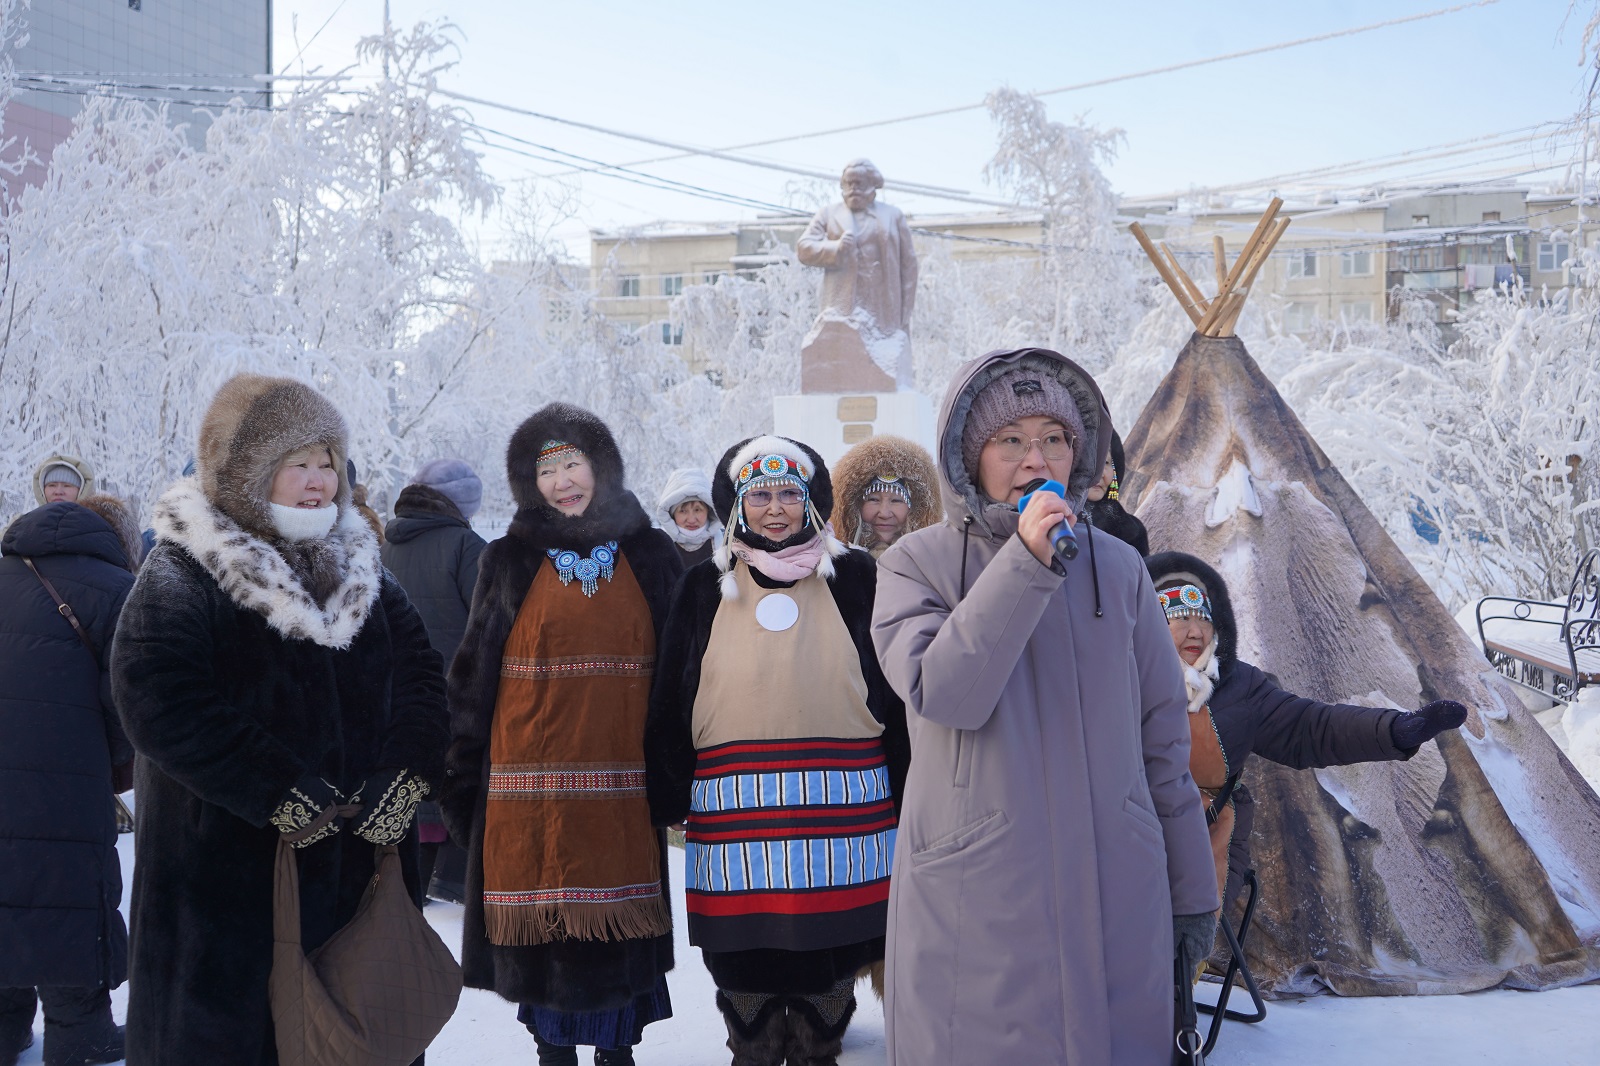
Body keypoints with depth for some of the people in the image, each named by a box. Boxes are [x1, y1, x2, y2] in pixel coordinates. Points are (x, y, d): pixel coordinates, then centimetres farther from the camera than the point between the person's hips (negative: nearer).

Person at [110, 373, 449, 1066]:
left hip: (361, 849, 6)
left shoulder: (359, 567, 12)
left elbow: (420, 670, 7)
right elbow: (158, 700, -21)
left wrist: (405, 773, -11)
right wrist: (279, 794, -22)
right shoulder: (181, 574, -8)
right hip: (230, 866, -5)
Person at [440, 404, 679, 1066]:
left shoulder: (649, 556, 9)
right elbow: (475, 670, 5)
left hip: (622, 779, 1)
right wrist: (462, 774, 0)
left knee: (620, 924, 3)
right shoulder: (511, 561, 6)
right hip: (533, 780, -1)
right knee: (544, 925, 1)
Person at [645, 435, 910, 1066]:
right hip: (734, 821, 1)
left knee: (827, 975, 7)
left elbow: (895, 693, 8)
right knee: (744, 975, 6)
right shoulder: (706, 589, 9)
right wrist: (667, 800, 7)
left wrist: (906, 795, 6)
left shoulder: (854, 578, 6)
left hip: (842, 814, 0)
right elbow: (669, 707, 11)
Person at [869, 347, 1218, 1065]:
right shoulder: (917, 564, 0)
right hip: (974, 905, -2)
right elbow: (946, 695, -17)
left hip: (1115, 901, 2)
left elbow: (1163, 737, 10)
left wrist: (1192, 890, 12)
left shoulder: (1117, 567, 7)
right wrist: (1024, 563, -22)